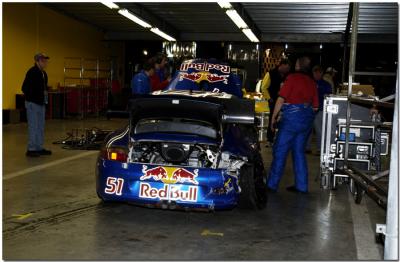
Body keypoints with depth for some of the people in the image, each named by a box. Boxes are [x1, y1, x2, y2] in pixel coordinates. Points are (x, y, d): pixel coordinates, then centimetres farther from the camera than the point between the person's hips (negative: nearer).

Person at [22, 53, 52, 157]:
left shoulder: (43, 73, 13)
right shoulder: (32, 72, -14)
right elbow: (25, 88, -17)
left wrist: (44, 99, 12)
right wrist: (31, 98, -15)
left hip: (41, 103, 9)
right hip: (33, 104, -9)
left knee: (41, 127, 12)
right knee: (33, 127, -5)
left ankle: (39, 148, 20)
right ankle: (31, 149, 2)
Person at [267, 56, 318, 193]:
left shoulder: (292, 78, -6)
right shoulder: (312, 82, 13)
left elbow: (281, 99, -11)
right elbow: (315, 106, 13)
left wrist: (273, 117, -5)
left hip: (292, 116, -7)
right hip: (307, 118, 7)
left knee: (280, 151, -1)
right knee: (299, 152, 14)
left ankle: (272, 185, 1)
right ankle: (301, 186, 16)